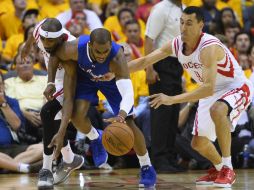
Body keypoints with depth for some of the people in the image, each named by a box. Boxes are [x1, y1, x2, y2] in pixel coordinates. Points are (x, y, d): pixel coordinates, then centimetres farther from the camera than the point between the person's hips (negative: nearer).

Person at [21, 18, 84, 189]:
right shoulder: (41, 29, -22)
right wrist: (27, 46, 26)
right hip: (56, 80, 8)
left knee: (47, 113, -26)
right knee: (52, 119, 12)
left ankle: (47, 169, -20)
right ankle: (69, 159, 38)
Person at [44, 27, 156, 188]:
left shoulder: (117, 58, -44)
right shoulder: (74, 49, -39)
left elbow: (128, 93, -53)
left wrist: (121, 115, -72)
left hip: (112, 78, -1)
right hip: (85, 76, 1)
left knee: (128, 123, -9)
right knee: (77, 115, -22)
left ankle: (147, 168, 11)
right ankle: (96, 139, 13)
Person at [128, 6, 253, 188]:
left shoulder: (209, 47, -33)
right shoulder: (176, 45, -11)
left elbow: (209, 88, -42)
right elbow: (145, 61, 0)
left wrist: (172, 99, -44)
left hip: (236, 88, -8)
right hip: (211, 91, 8)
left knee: (217, 110, -40)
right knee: (198, 143, 9)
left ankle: (227, 169, -28)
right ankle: (218, 168, 41)